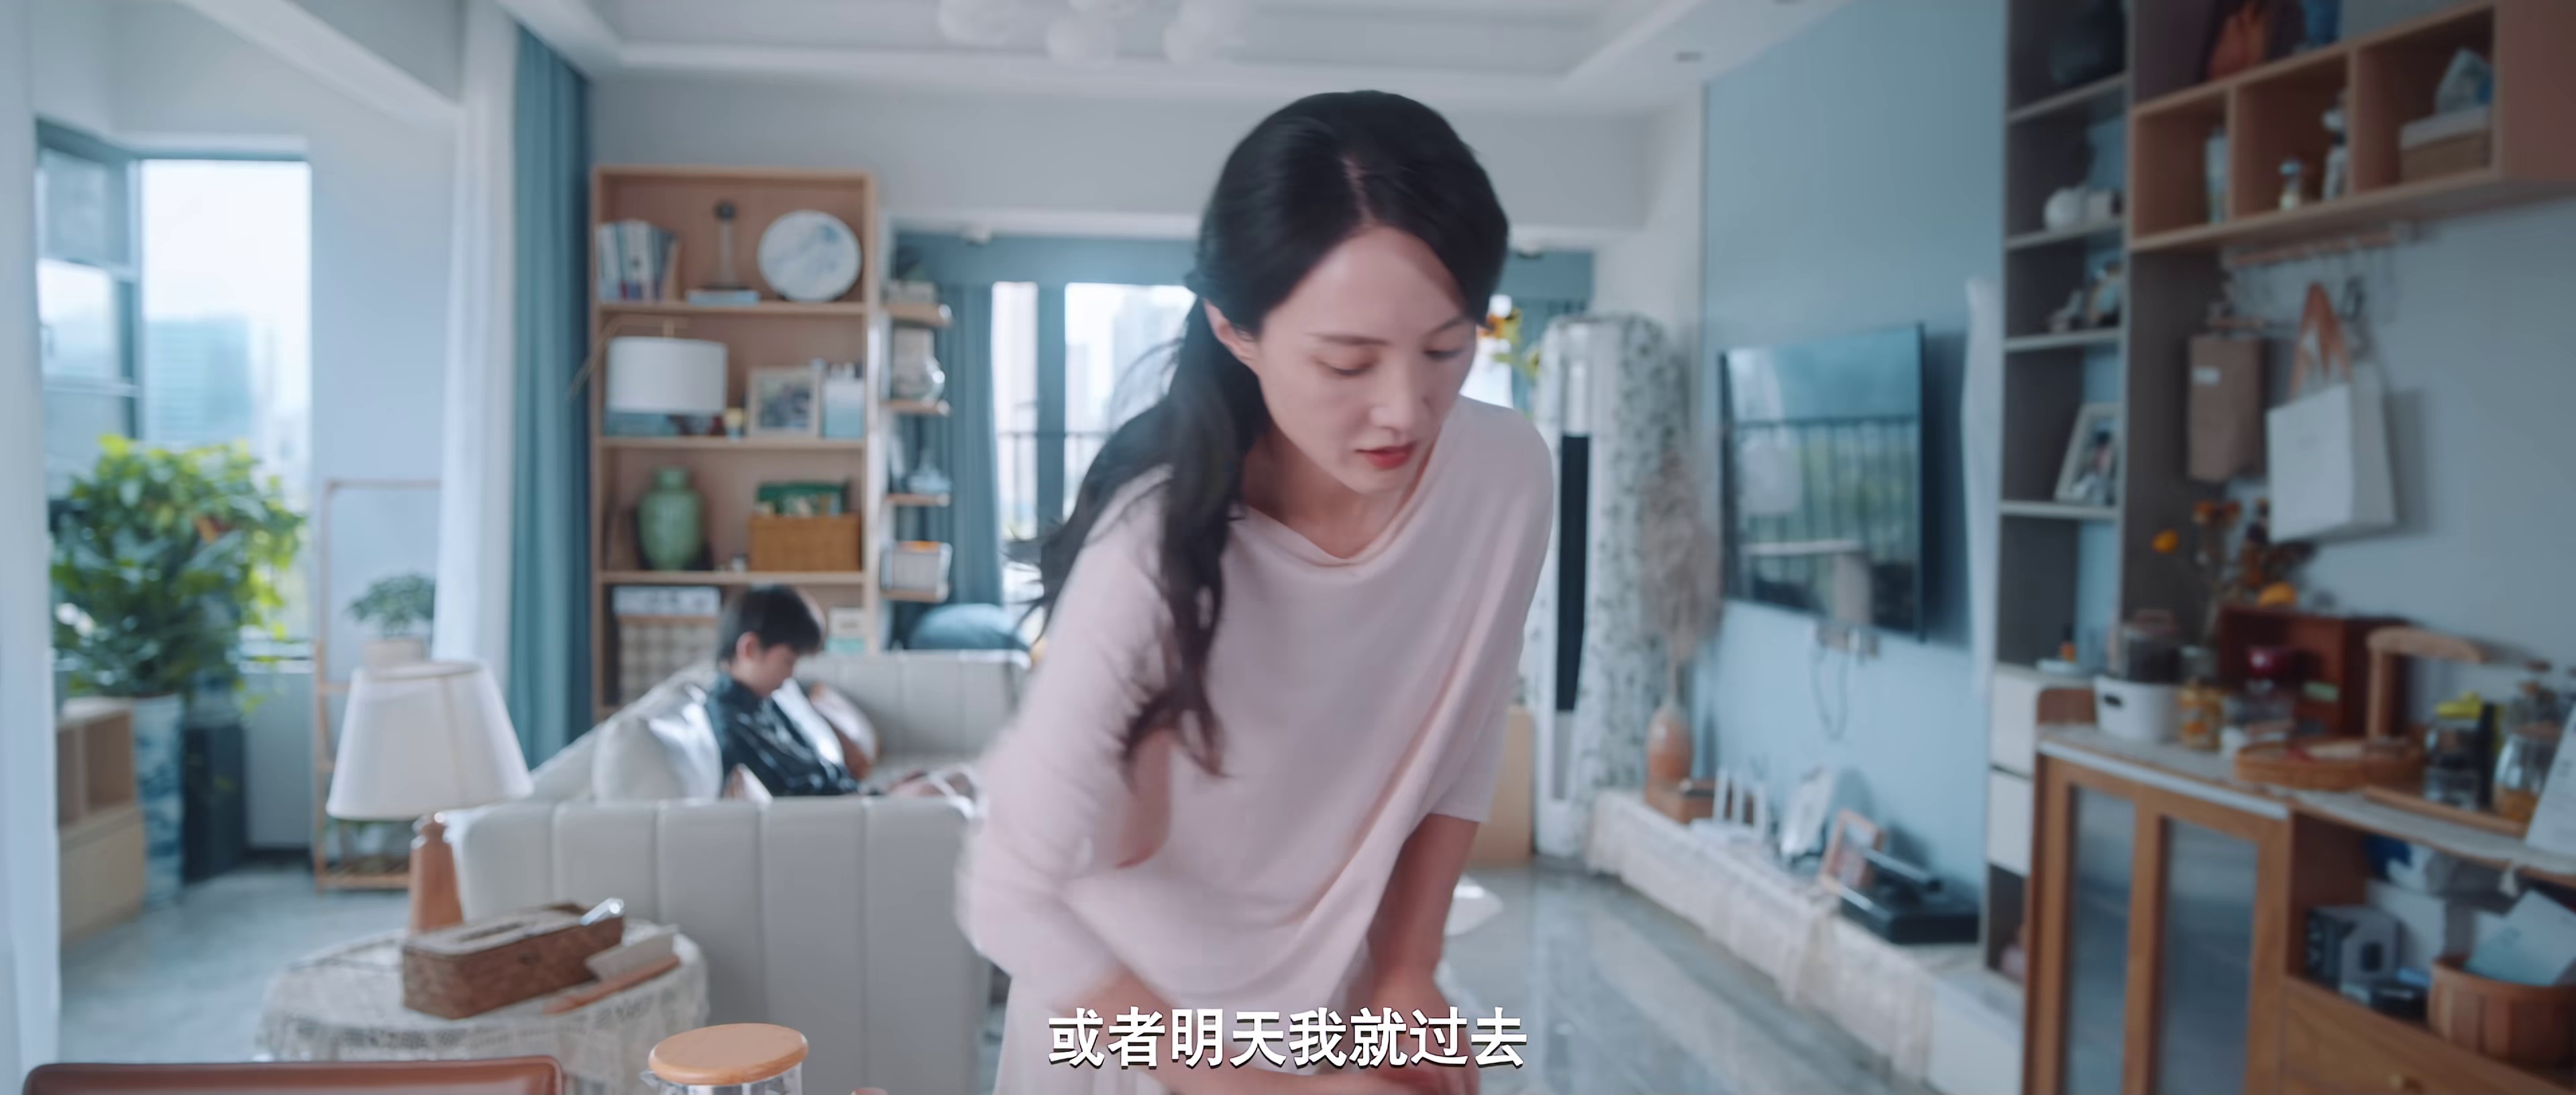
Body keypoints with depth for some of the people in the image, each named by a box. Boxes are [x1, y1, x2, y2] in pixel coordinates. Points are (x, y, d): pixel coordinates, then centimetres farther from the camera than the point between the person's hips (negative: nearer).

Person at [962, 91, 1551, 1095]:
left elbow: (1460, 748, -3)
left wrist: (1406, 969, -8)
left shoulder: (1507, 475, -20)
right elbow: (1008, 899, -27)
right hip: (1131, 1003, -3)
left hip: (1331, 992, 3)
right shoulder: (1157, 544, -32)